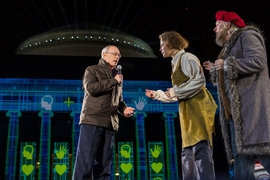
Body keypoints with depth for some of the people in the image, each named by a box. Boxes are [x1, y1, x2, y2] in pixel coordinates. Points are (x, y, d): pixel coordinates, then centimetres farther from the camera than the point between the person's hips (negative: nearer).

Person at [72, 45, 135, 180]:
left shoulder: (117, 76, 24)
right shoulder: (92, 70, 8)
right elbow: (91, 88, -11)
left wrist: (124, 108, 5)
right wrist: (113, 81, -4)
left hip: (110, 124, 6)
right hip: (92, 121, -6)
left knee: (104, 165, 5)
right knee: (85, 163, -10)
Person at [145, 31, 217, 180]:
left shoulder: (186, 58, -4)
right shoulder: (177, 62, 23)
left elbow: (199, 81, -17)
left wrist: (176, 91, -13)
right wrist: (157, 95, 24)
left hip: (197, 109, -10)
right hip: (188, 112, 10)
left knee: (200, 150, -15)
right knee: (188, 155, 9)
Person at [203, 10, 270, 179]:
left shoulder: (247, 36, 1)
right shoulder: (230, 46, 28)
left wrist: (226, 65, -11)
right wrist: (216, 70, 21)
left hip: (251, 107, -9)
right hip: (235, 112, 9)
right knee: (241, 159, 3)